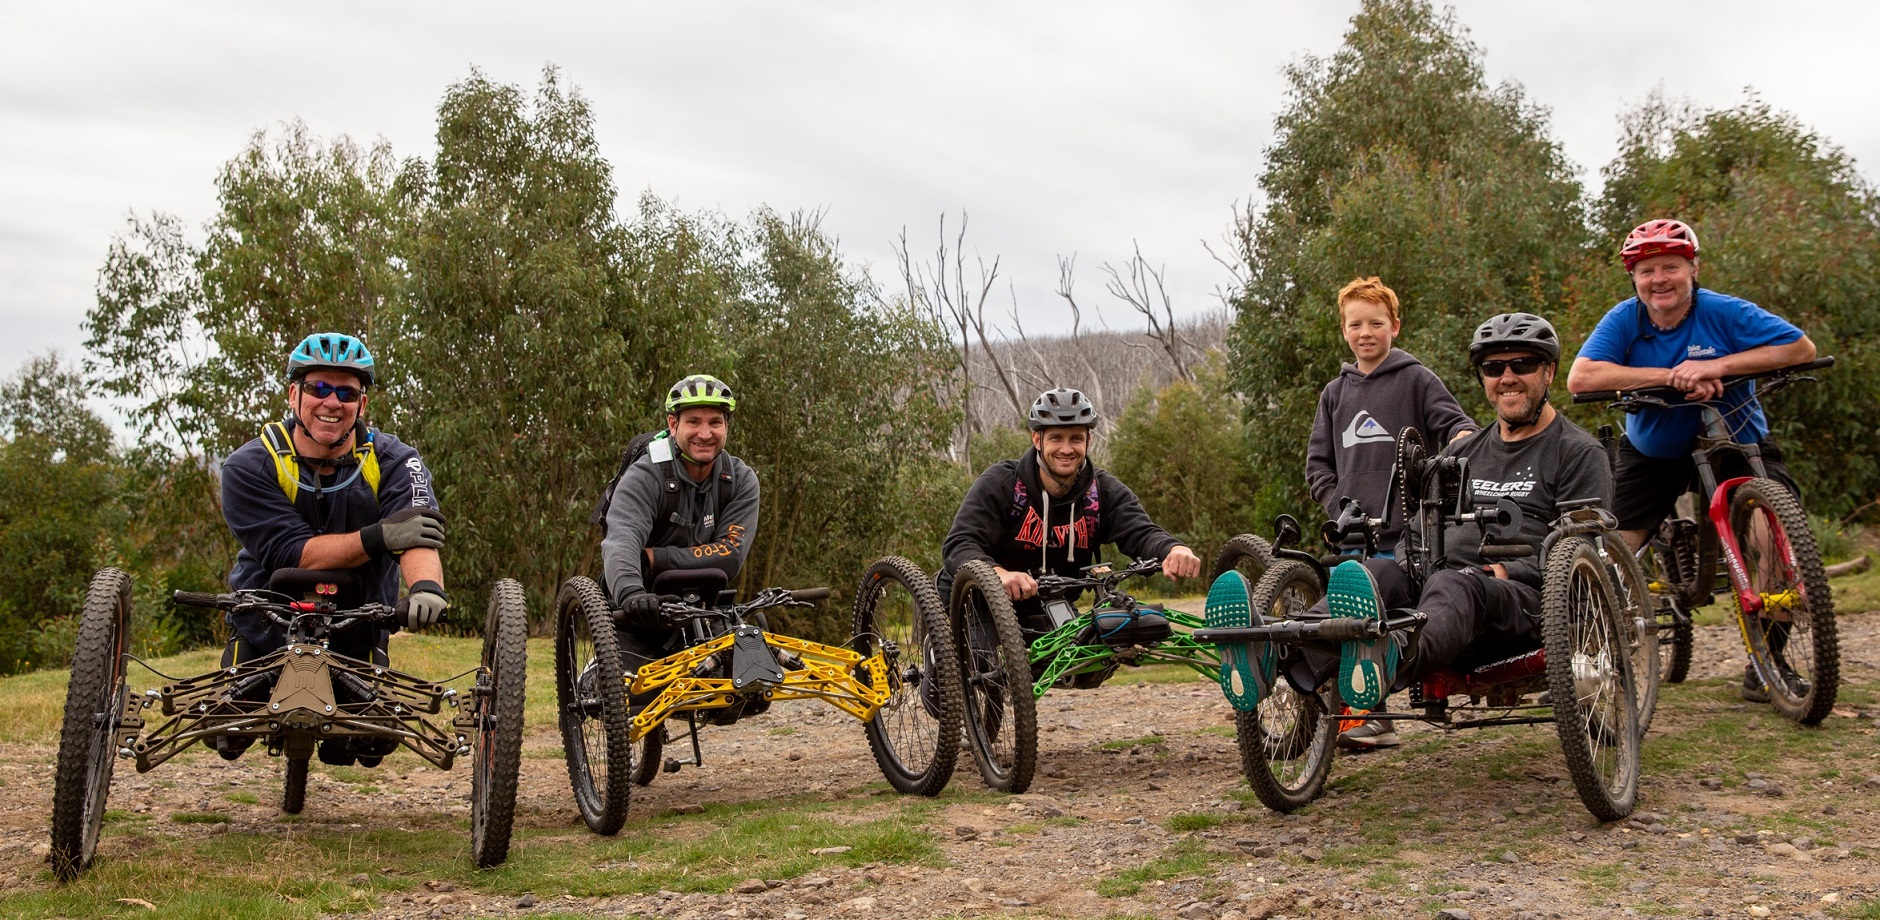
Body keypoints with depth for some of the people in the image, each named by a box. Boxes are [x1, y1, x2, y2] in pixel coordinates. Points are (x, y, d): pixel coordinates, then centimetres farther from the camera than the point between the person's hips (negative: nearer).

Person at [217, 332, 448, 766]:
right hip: (268, 636, 0)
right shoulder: (249, 467, -15)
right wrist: (376, 538, -41)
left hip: (356, 638, 1)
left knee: (374, 743, -5)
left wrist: (426, 585, -55)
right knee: (233, 738, -3)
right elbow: (291, 555, -26)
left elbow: (417, 535, -31)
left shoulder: (393, 462, -13)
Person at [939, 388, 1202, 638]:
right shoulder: (1000, 483, -16)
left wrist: (1174, 549, -46)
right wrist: (999, 574, -49)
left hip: (1047, 617, 4)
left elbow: (1141, 533, -21)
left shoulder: (1104, 492, -5)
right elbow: (959, 545, -27)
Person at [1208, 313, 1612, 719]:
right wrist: (1402, 562, 3)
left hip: (1523, 598, -5)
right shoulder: (1463, 451, 28)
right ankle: (1277, 658, -60)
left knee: (1452, 585, -39)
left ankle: (1390, 660, -77)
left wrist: (1511, 572, -16)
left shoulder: (1579, 453, 10)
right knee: (1378, 572, -29)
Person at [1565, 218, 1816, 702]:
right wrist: (1670, 376, -36)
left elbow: (1801, 348, -25)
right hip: (1652, 452, 2)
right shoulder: (1624, 320, -15)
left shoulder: (1725, 313, -17)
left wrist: (1719, 365, -35)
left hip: (1737, 446, -2)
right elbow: (1580, 377, -30)